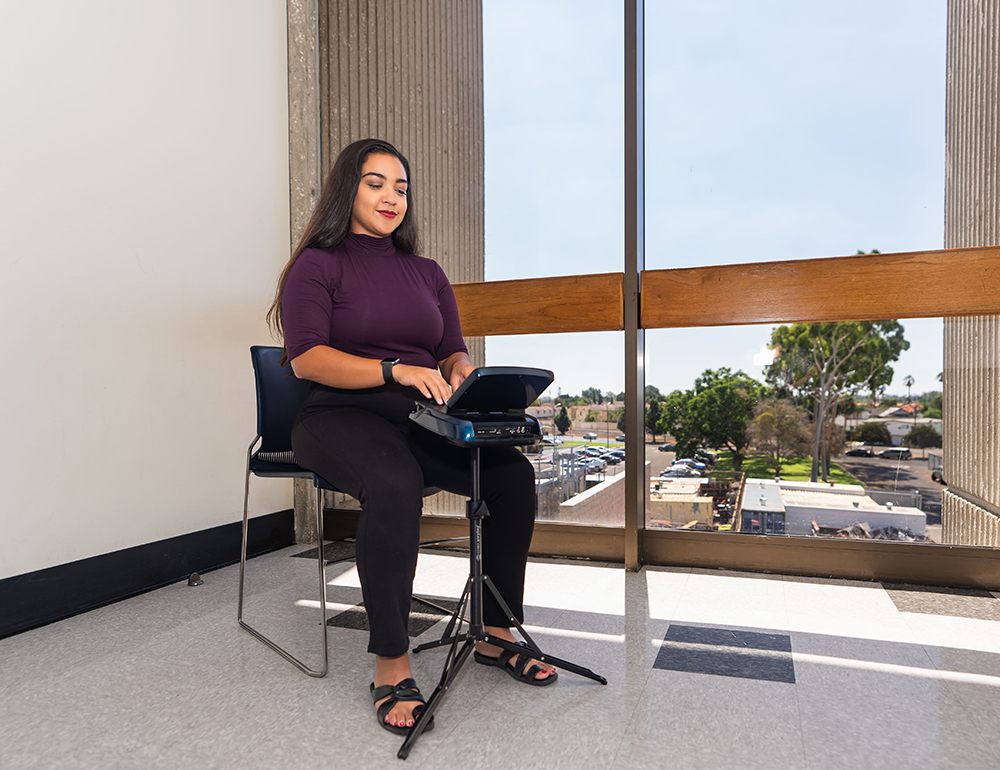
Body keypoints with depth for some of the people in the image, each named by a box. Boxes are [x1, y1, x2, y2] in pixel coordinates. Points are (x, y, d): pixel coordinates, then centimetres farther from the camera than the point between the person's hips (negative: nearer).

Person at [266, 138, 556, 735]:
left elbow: (455, 355, 17)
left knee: (514, 472, -18)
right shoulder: (318, 265, 4)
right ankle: (391, 667, -21)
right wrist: (397, 370, -22)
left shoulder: (427, 273, 21)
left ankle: (495, 635, -1)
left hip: (422, 419, 5)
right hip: (340, 417, -4)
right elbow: (307, 359, -10)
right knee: (395, 485, -37)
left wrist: (459, 374, -8)